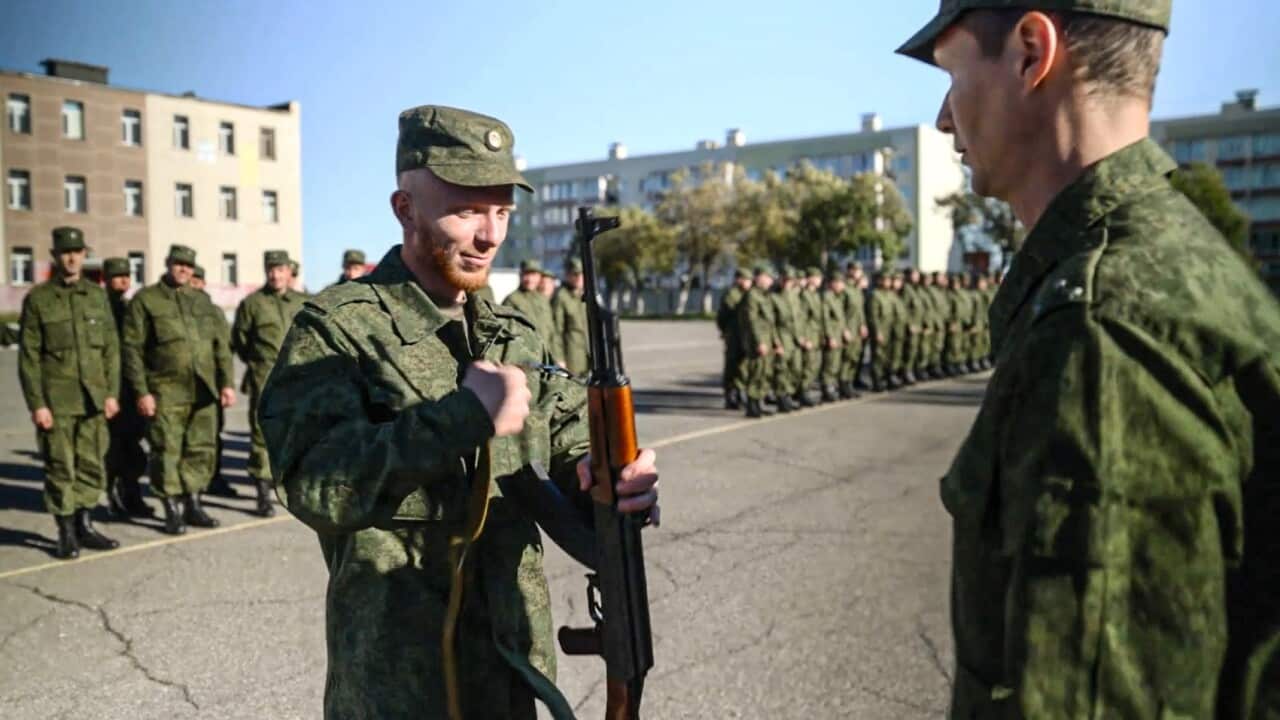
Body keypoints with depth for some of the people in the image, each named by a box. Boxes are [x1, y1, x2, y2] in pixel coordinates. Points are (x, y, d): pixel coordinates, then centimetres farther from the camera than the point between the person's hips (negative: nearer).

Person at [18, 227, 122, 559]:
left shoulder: (97, 295, 9)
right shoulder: (37, 299, -1)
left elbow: (111, 348, 9)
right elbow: (28, 356, -3)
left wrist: (111, 392, 2)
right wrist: (36, 404, -8)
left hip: (93, 399, 3)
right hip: (56, 401, -3)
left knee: (92, 466, 7)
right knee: (60, 468, 2)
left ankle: (84, 525, 21)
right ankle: (66, 534, 13)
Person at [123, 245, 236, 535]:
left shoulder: (203, 301, 14)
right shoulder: (145, 300, 1)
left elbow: (221, 344, 12)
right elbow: (133, 349, -3)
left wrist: (226, 382, 4)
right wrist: (141, 392, -9)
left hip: (203, 392, 4)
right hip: (166, 393, -4)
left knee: (202, 450, 8)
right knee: (167, 452, 0)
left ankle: (193, 503, 21)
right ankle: (173, 510, 11)